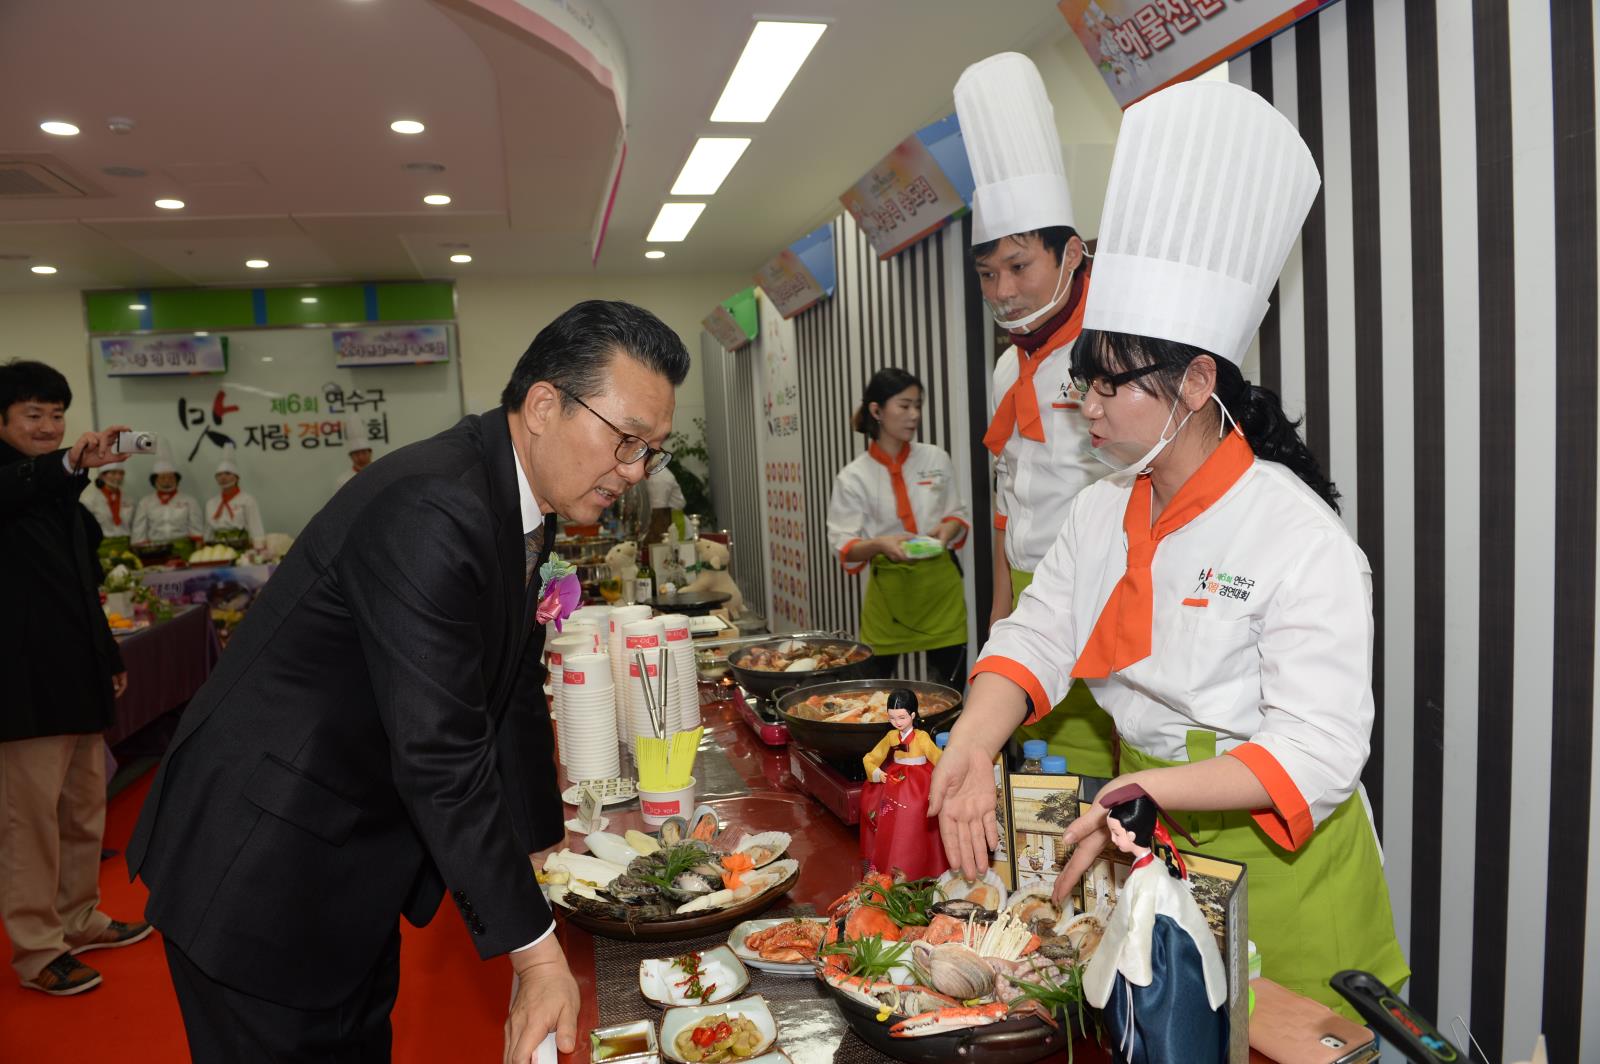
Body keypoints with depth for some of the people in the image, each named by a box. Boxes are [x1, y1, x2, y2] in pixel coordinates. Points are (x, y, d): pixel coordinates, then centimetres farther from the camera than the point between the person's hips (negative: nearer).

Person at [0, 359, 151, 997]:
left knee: (85, 807, 16)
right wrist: (70, 463, -48)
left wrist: (111, 657, 20)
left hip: (78, 675, 8)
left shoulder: (60, 489, 17)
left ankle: (78, 920, 30)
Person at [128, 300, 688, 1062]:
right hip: (259, 877, -9)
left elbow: (513, 693, 9)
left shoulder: (519, 501, 0)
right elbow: (440, 756, -30)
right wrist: (534, 951, -23)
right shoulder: (431, 511, -30)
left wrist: (546, 850, 13)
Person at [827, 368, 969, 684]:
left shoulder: (936, 459, 3)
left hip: (939, 584, 2)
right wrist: (879, 544, -25)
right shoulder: (853, 478, -5)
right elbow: (845, 548, -6)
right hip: (888, 589, -2)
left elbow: (959, 514, 11)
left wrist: (949, 529, -11)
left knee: (951, 687, 4)